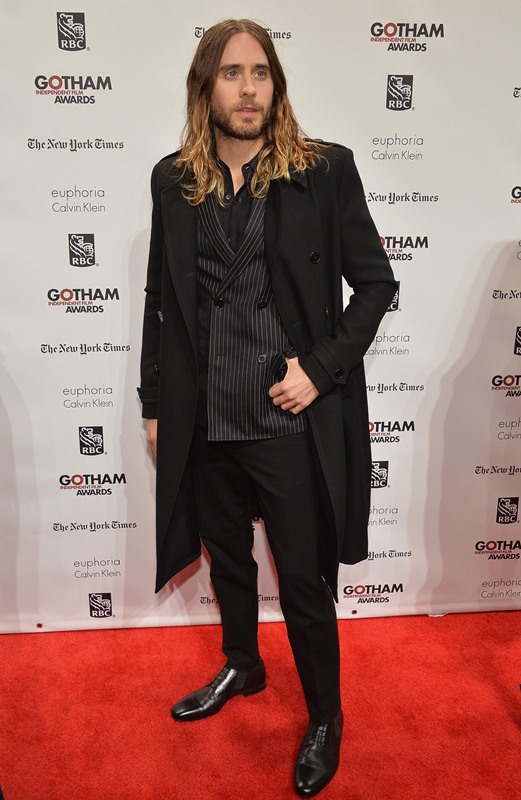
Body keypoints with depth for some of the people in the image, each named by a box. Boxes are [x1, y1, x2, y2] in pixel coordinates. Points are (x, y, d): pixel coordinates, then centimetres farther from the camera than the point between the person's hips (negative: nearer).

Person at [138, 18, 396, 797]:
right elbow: (161, 298, 8)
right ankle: (242, 666, 50)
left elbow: (375, 282, -2)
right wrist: (155, 403, 8)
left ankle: (325, 718, 34)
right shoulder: (173, 179, 5)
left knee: (304, 581, 8)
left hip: (291, 421, -3)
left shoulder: (325, 169, -5)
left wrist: (321, 368, -12)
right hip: (203, 423, 4)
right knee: (226, 558, 22)